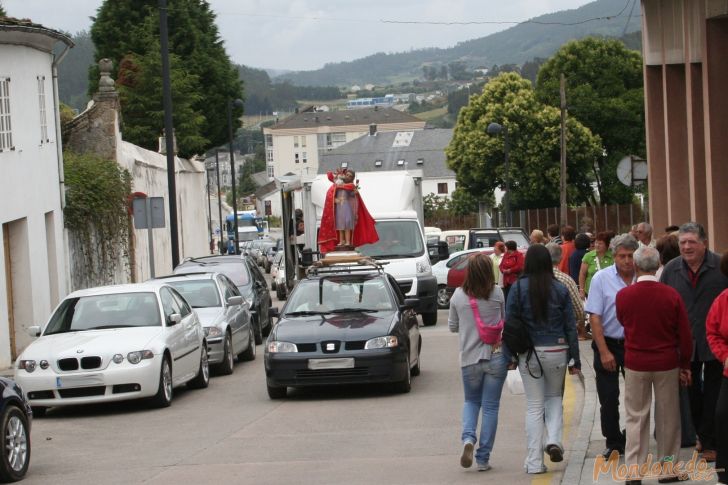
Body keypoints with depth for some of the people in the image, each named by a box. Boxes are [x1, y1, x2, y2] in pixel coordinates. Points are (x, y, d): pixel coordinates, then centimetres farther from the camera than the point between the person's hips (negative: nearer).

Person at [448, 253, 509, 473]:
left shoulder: (458, 296, -4)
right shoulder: (497, 294, -8)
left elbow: (452, 326, 6)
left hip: (469, 358, 1)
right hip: (496, 356, -1)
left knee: (471, 401, 21)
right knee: (490, 407, 7)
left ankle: (468, 438, -5)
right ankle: (483, 458, 7)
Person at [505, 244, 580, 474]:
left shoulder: (518, 288, -5)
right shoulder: (560, 289, -2)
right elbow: (570, 326, 1)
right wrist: (576, 359, 8)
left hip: (529, 353, -1)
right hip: (556, 351, 1)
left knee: (534, 405, 6)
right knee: (554, 397, 21)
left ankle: (534, 461, 6)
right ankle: (554, 439, -1)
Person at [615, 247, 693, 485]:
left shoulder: (623, 295, -9)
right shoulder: (671, 295, -10)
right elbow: (685, 334, -4)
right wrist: (685, 365, 7)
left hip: (635, 364, 0)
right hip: (667, 364, 0)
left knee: (636, 418, 7)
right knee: (668, 417, 11)